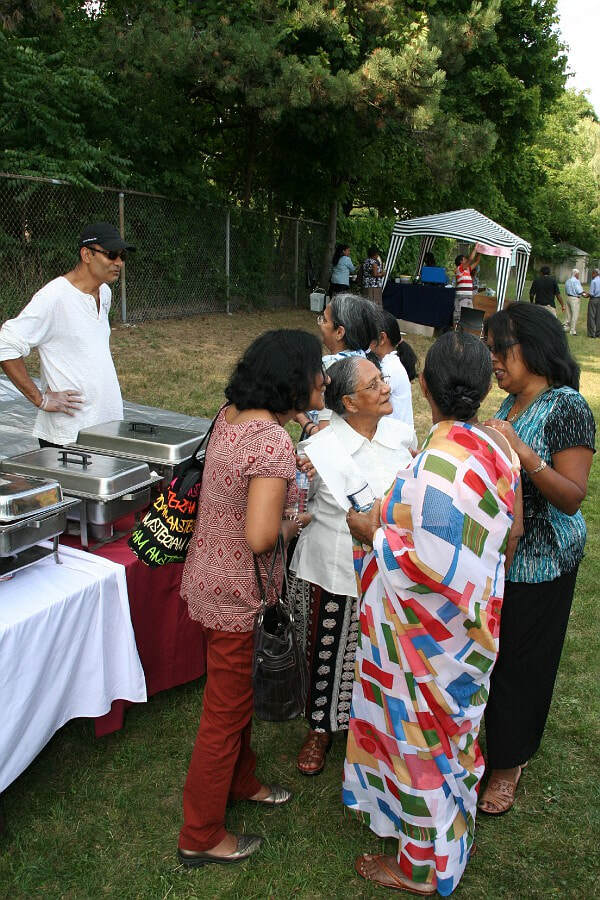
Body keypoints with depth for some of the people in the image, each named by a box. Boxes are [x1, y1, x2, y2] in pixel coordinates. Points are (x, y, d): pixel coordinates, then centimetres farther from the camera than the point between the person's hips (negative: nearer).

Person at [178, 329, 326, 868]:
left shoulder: (232, 414, -1)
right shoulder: (274, 443, -29)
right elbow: (260, 537, -36)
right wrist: (290, 525, -14)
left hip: (211, 576, 9)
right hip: (237, 595, -9)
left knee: (237, 695, 28)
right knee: (227, 713, 10)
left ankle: (240, 782, 52)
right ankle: (201, 838, 32)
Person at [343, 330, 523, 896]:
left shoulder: (440, 463, -32)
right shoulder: (496, 448, -5)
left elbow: (433, 566, -32)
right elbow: (508, 533, 6)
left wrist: (374, 533, -17)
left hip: (430, 633, -8)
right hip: (470, 620, 8)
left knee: (422, 738, 13)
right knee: (447, 730, 27)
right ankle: (449, 829, 52)